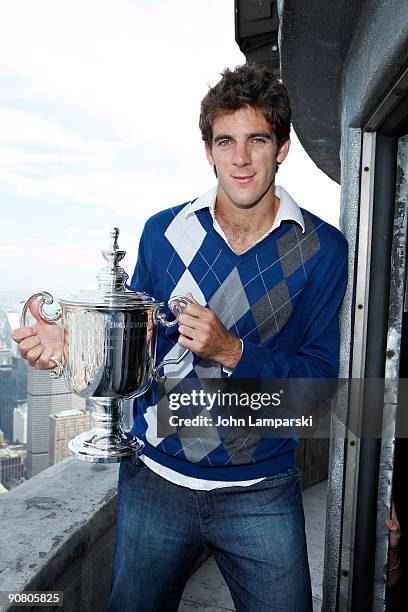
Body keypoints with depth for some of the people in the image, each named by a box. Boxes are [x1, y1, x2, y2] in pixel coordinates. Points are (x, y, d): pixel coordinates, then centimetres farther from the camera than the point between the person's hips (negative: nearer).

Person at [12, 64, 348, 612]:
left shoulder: (322, 248, -7)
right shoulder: (163, 232, -3)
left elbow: (320, 376, -9)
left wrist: (232, 351, -24)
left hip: (261, 494, -1)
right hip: (156, 481, 2)